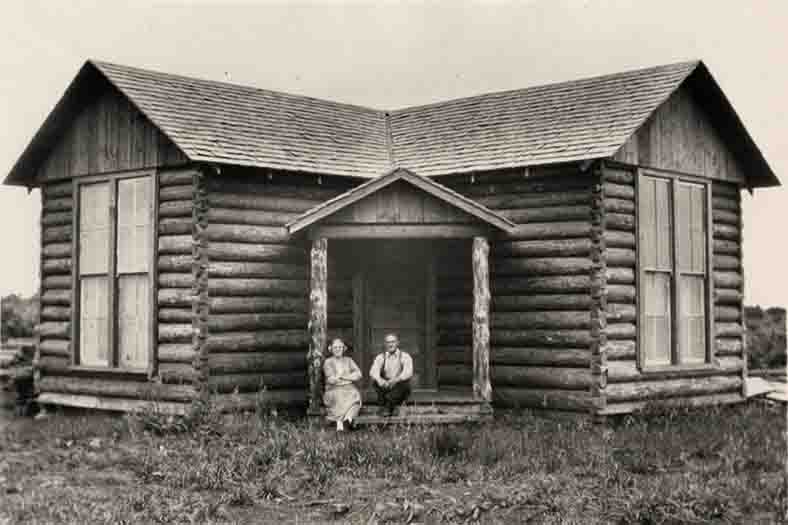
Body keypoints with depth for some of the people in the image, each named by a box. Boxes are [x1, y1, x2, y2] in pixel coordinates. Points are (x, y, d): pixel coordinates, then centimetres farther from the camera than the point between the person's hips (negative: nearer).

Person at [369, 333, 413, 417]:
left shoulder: (405, 356, -1)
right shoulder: (380, 357, 5)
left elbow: (408, 372, -18)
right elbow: (373, 371, -12)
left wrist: (395, 380, -38)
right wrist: (379, 380, -37)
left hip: (399, 388, -1)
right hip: (385, 387, 1)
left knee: (405, 383, -33)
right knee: (375, 381, -26)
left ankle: (388, 405, -20)